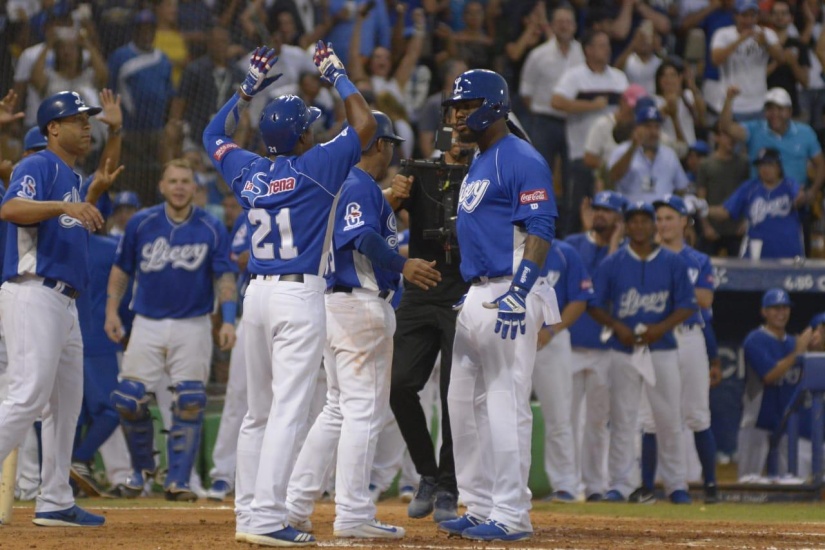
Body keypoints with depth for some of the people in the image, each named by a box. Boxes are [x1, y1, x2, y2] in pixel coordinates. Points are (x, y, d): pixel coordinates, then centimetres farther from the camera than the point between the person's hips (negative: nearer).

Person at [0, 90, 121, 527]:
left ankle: (55, 503, 16)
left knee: (66, 404, 12)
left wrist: (94, 196, 23)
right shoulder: (39, 166, -8)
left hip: (63, 303, 10)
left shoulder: (70, 177, 21)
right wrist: (64, 206, -37)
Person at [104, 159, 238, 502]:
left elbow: (224, 278, -4)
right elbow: (121, 270, 10)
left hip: (193, 325, -1)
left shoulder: (211, 229, -2)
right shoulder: (141, 223, 1)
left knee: (190, 403, -8)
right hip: (147, 324, 1)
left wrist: (228, 320, -15)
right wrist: (112, 310, 1)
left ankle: (178, 480, -1)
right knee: (129, 399, -5)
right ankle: (142, 467, 19)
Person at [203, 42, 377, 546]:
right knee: (289, 409, -9)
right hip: (300, 297, -7)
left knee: (260, 410, 14)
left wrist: (249, 89, 28)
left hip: (258, 295, 7)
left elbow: (215, 134, 28)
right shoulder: (315, 167, -8)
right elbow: (366, 124, -7)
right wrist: (338, 77, 5)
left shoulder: (250, 173, 9)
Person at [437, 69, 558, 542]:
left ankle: (512, 516, -10)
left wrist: (519, 291, -27)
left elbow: (540, 230, -19)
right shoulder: (478, 165, 21)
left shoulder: (522, 160, -11)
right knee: (465, 403, 12)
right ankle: (481, 508, 19)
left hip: (510, 294, -11)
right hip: (477, 297, 11)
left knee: (506, 403, -11)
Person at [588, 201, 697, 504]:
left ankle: (676, 483, 9)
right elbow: (594, 304, 4)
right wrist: (616, 326, -13)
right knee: (622, 419, -1)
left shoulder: (673, 263, 4)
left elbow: (686, 305, 3)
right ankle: (619, 484, 4)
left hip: (661, 349, 0)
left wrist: (662, 327, -13)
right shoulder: (612, 264, 4)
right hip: (623, 349, 0)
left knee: (669, 418, 1)